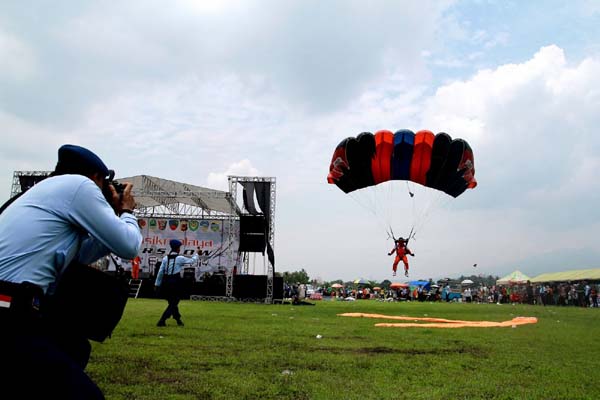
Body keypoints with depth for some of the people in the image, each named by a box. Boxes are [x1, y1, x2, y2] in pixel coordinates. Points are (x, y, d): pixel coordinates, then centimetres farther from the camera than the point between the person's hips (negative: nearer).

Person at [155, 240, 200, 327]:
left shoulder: (165, 258, 4)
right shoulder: (180, 258, -7)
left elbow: (160, 272, 4)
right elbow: (192, 260, 8)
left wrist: (157, 284, 11)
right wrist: (197, 253, 26)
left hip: (165, 282, 5)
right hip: (175, 282, -5)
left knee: (173, 302, 18)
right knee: (173, 303, 4)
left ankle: (178, 320, 29)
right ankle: (162, 321, -5)